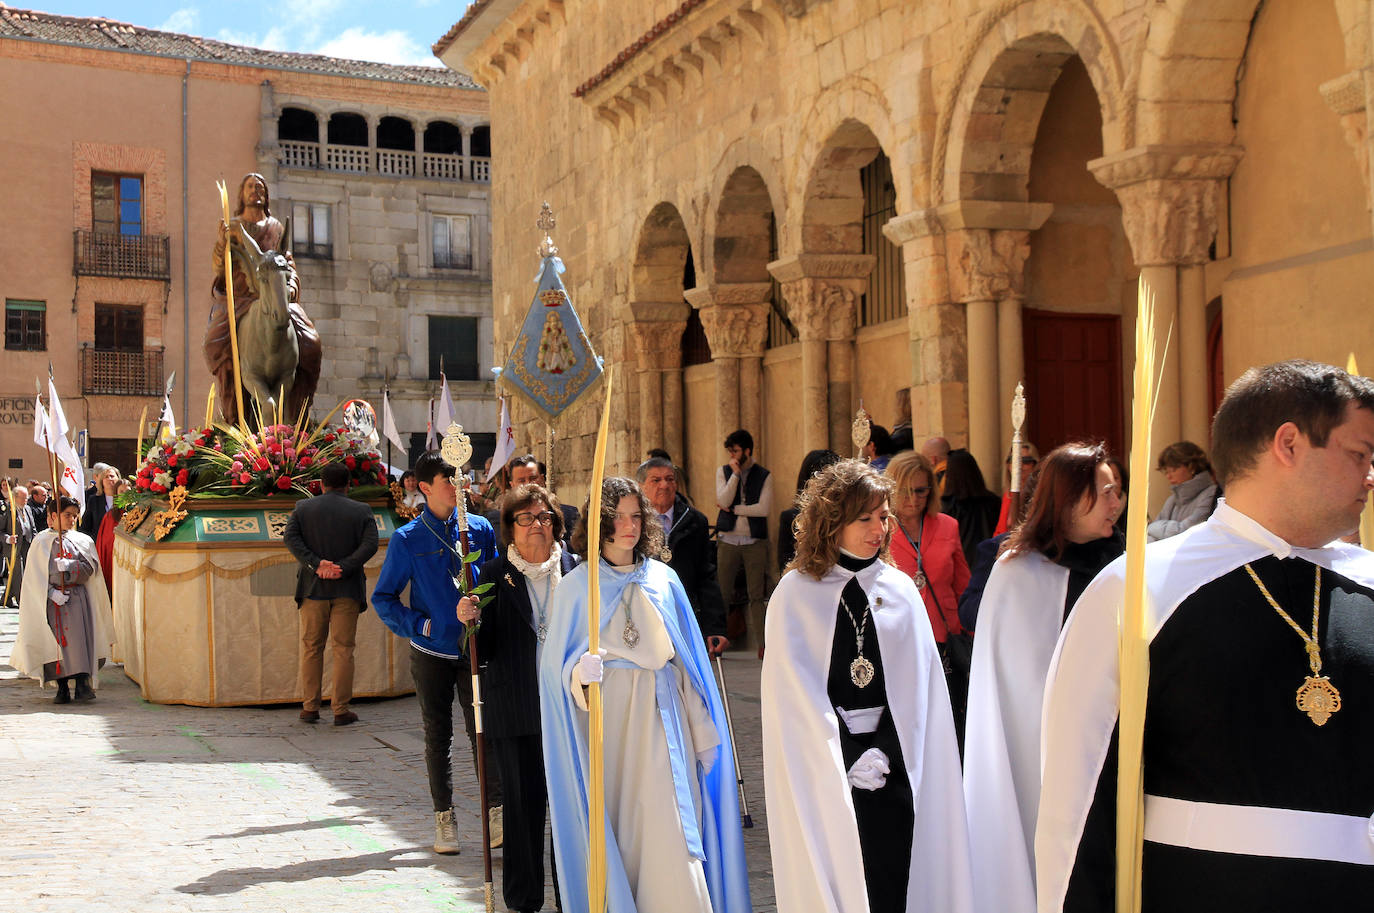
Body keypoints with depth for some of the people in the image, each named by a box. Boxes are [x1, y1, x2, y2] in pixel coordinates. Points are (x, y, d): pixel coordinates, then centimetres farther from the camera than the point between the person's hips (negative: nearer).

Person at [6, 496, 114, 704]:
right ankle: (62, 688, 4)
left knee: (78, 639, -13)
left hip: (78, 598, 0)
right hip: (51, 598, 0)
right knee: (56, 641, -3)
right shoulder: (41, 542, 6)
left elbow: (90, 567, -2)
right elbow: (36, 576, 0)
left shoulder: (83, 541, 11)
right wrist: (52, 592, -13)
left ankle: (82, 684, -16)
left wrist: (69, 566, -19)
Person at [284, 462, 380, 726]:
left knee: (311, 648, 11)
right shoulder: (361, 511, 1)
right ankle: (340, 709, 3)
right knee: (343, 649, 3)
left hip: (313, 587, 1)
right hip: (347, 589, -1)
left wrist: (316, 564, -13)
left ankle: (309, 707, 14)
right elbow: (370, 544, -12)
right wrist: (343, 568, -15)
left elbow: (290, 537, -7)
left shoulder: (303, 507, 5)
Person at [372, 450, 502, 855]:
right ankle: (444, 817, 19)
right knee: (437, 735, 9)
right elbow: (383, 598, 2)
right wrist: (420, 625, -8)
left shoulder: (481, 529, 2)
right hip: (431, 651, 0)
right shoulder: (407, 539, -3)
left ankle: (496, 810, 6)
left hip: (475, 650, 0)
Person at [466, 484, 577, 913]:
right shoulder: (495, 575, 2)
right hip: (515, 711, -1)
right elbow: (485, 650, 0)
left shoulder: (575, 568, 6)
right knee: (523, 801, 5)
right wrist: (470, 622, -19)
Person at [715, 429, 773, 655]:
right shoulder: (723, 472, 9)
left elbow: (764, 509, -9)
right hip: (728, 540, 1)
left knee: (757, 595, 0)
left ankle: (762, 644, 2)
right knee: (722, 592, 0)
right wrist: (736, 473, -11)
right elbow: (723, 501, -7)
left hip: (754, 541, -1)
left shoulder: (764, 476, 3)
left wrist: (733, 509, -6)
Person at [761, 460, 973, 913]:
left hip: (894, 769, 3)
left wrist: (885, 752, -7)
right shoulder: (796, 594, -1)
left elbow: (918, 686, 5)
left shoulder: (901, 590, 8)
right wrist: (848, 758, -10)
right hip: (824, 768, -2)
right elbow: (794, 693, -5)